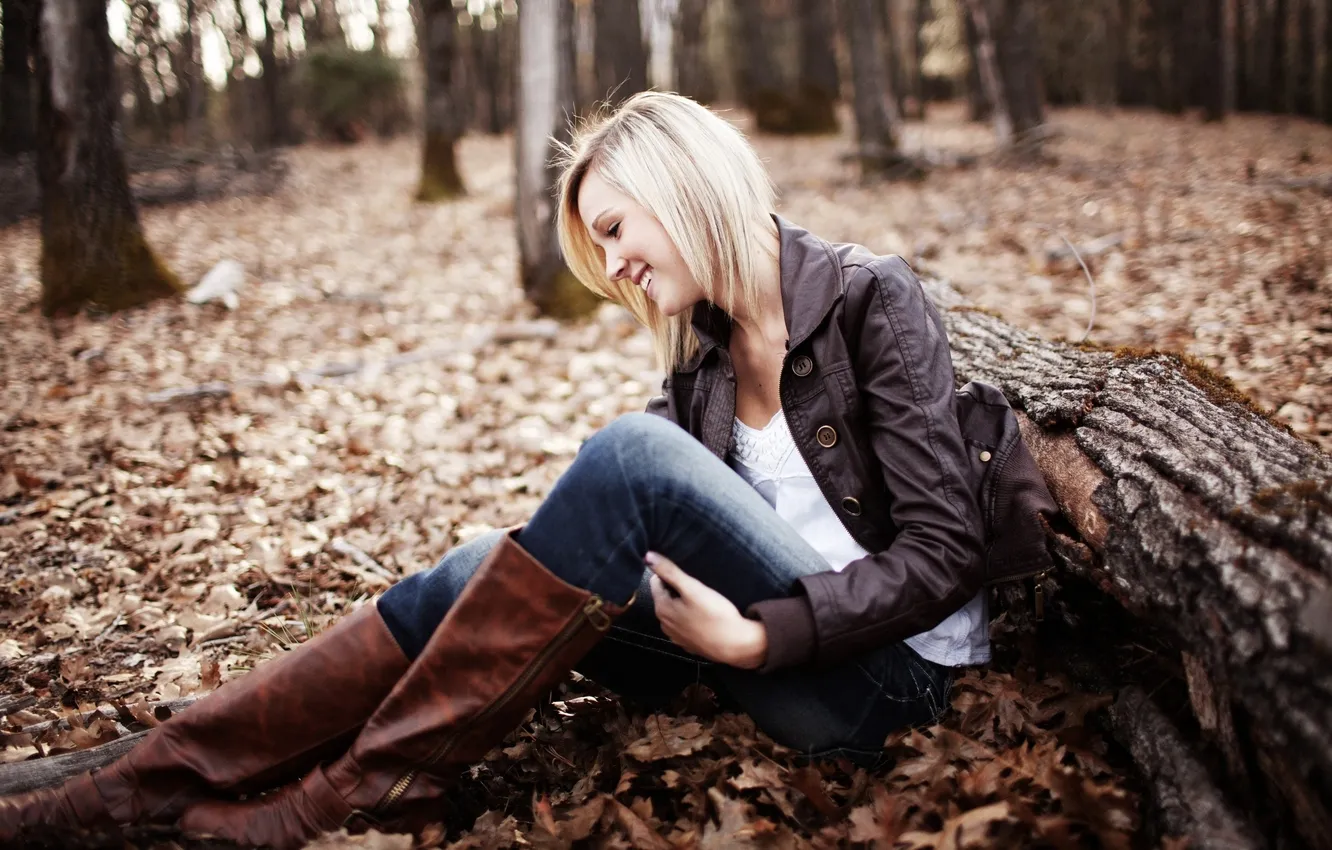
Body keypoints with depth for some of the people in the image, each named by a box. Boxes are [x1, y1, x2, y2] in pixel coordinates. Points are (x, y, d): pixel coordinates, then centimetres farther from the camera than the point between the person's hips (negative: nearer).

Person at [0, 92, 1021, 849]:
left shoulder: (870, 298, -10)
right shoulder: (700, 351, 9)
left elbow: (943, 551, -15)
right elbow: (634, 531, 5)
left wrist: (761, 634, -23)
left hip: (884, 664, -6)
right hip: (750, 644, 6)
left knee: (632, 451, -28)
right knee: (478, 573, -16)